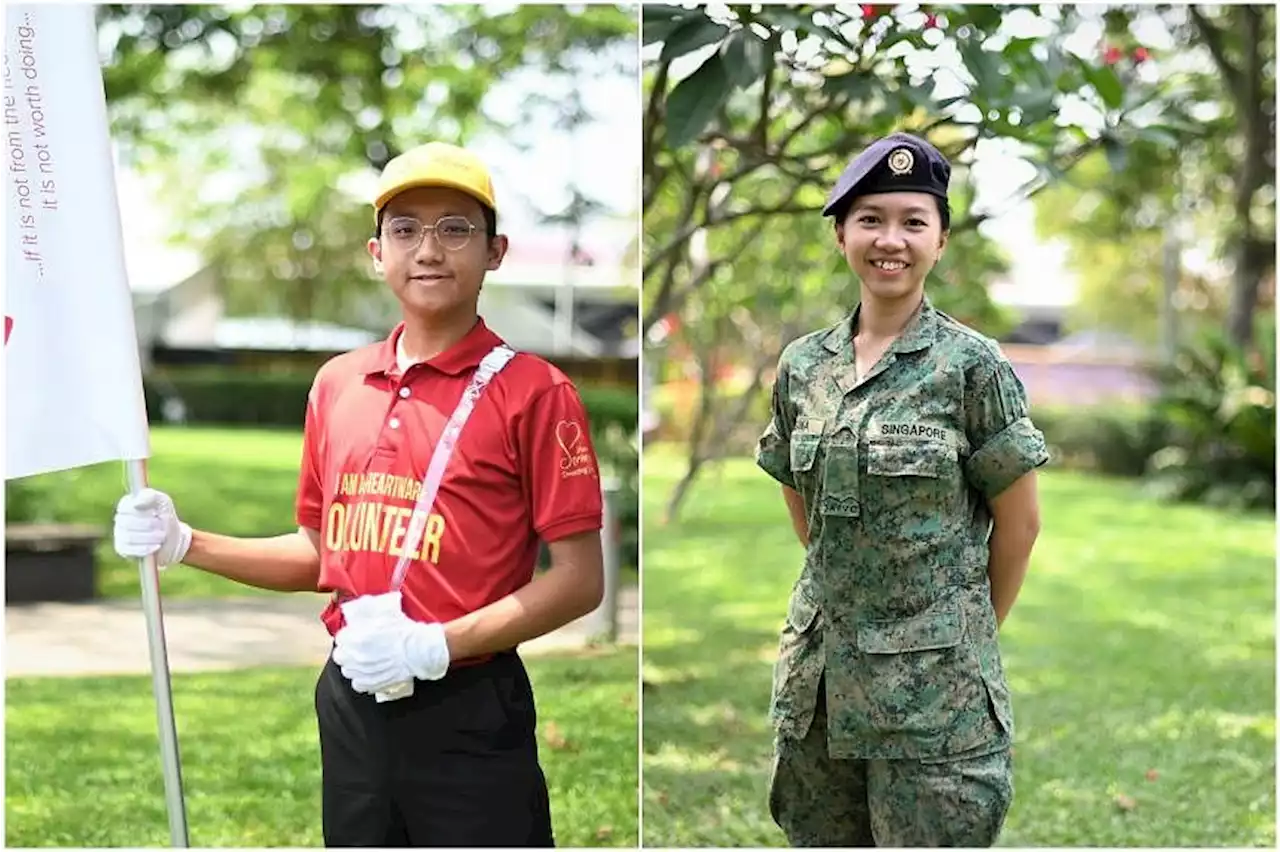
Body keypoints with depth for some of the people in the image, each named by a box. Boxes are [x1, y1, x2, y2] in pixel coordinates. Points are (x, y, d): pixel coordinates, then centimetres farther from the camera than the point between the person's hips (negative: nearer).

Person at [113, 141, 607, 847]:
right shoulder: (337, 384, 9)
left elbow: (579, 579, -11)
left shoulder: (530, 390, -8)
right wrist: (184, 545, 7)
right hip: (352, 706, 6)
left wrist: (437, 645, -19)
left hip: (468, 716, -5)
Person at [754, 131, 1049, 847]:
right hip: (820, 672, 5)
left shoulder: (973, 366, -8)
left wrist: (970, 632, 4)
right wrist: (846, 590, 12)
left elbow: (1019, 523, -3)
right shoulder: (802, 365, 5)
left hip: (934, 681, -4)